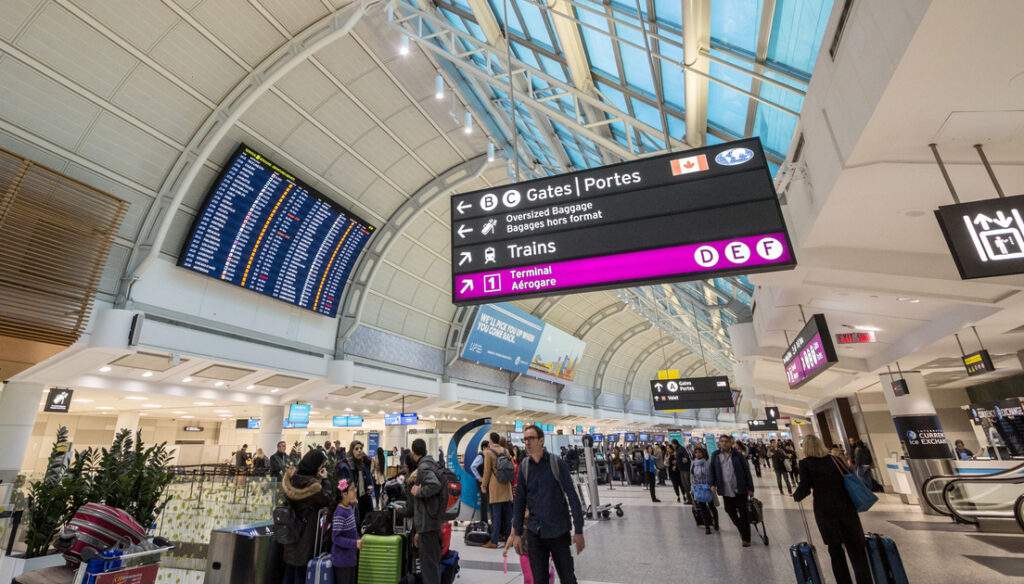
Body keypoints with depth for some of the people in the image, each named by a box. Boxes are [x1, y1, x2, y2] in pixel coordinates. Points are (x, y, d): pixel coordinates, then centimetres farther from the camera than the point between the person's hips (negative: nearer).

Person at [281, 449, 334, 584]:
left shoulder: (290, 476, -9)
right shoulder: (313, 485, -29)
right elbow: (329, 501, -15)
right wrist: (325, 479, -13)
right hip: (306, 532, -6)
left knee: (289, 567, 21)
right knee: (302, 568, 11)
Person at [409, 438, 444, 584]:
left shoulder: (423, 467, -14)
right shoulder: (431, 464, 14)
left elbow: (434, 485, -35)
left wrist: (418, 492, -16)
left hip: (427, 522, -9)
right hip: (436, 520, 9)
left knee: (428, 562, -1)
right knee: (434, 559, 20)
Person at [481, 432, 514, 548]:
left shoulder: (488, 452, -10)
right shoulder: (506, 451, 5)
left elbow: (487, 471, -8)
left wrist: (484, 485, 2)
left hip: (495, 486, -4)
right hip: (506, 486, 5)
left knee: (496, 513, -1)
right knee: (507, 513, 12)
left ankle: (494, 541, 3)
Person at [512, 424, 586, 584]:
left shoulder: (557, 463, -10)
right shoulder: (524, 466, 0)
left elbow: (573, 497, -7)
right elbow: (519, 501, 7)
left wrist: (579, 531, -10)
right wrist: (517, 534, 6)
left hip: (559, 531, -2)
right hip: (534, 532, 3)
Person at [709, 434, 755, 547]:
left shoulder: (737, 455, -4)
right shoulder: (716, 455, 3)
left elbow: (746, 471, -2)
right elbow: (712, 470, 9)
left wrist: (750, 488, -5)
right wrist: (713, 484, 0)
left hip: (740, 489, -2)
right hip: (726, 491, 3)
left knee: (743, 513, 5)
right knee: (730, 512, 8)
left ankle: (746, 538, 18)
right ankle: (742, 531, 32)